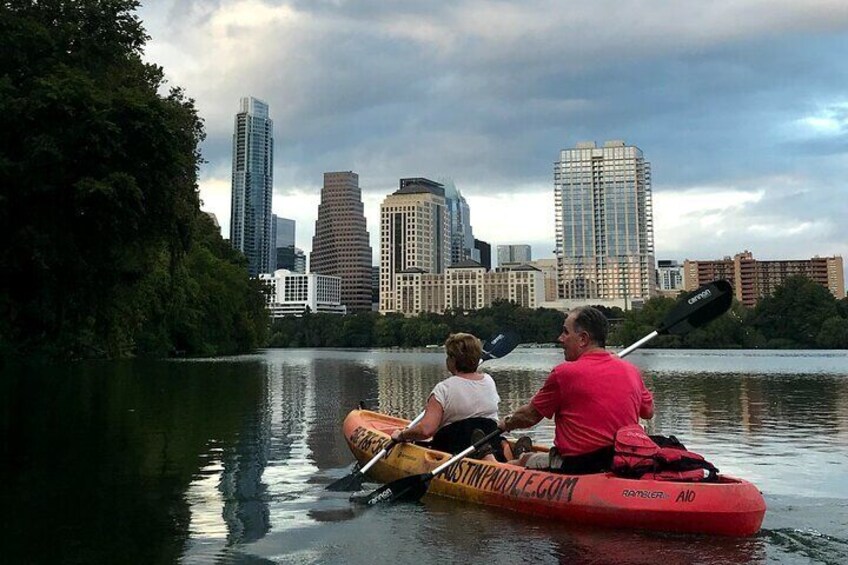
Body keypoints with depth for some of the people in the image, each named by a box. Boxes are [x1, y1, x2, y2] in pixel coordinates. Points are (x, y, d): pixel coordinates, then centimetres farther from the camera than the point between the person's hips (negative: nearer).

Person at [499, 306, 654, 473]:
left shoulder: (564, 373, -13)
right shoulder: (631, 371, 2)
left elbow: (530, 416, -2)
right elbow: (649, 412, 20)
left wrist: (507, 424, 19)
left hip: (576, 468, -7)